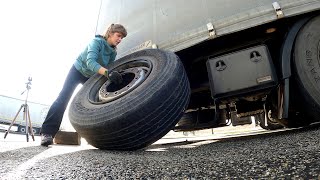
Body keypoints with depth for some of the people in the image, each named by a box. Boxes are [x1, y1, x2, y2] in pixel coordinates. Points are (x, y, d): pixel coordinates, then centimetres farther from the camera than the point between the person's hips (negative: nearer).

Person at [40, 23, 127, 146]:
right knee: (63, 97, -17)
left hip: (91, 77, 6)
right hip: (78, 70, -6)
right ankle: (47, 132, -15)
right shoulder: (97, 42, -27)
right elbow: (90, 61, -44)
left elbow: (110, 68, -7)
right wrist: (107, 73, -59)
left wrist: (115, 76, -26)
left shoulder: (113, 53, -7)